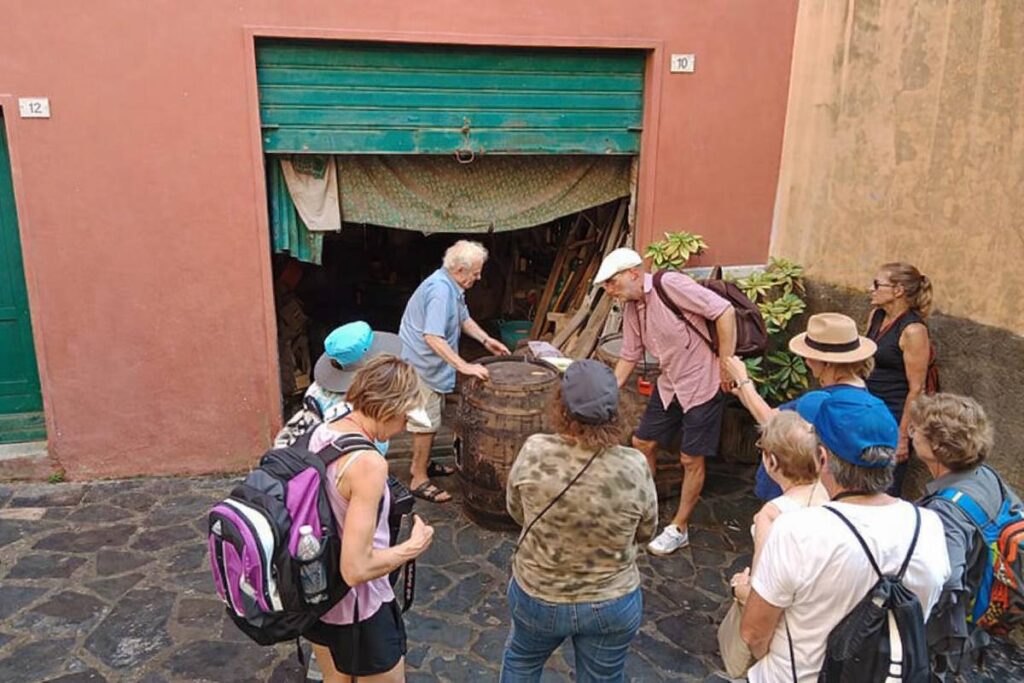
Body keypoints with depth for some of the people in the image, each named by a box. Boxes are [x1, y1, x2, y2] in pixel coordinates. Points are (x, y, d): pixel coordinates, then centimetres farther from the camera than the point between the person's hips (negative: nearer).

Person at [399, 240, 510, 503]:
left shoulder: (453, 286, 3)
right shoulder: (440, 289, -29)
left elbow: (463, 318, 18)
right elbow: (432, 337, -39)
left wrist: (486, 339, 5)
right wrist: (463, 366, -41)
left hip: (432, 364, 10)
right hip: (422, 365, -10)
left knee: (431, 419, 21)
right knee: (426, 422, -1)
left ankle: (422, 464, 37)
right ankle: (419, 480, 10)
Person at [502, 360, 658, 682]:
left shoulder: (534, 452, -23)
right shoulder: (635, 467, -23)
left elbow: (516, 511, -4)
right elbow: (646, 531, -5)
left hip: (537, 595, 0)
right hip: (612, 605, 0)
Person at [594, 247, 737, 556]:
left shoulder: (671, 285, -21)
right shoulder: (631, 309, 3)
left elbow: (724, 312, -23)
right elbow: (629, 356, 11)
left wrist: (726, 365, -21)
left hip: (702, 383, -8)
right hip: (669, 385, 8)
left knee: (691, 459, 4)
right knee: (642, 443, 12)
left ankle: (679, 529, 19)